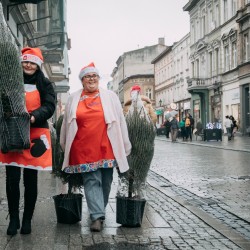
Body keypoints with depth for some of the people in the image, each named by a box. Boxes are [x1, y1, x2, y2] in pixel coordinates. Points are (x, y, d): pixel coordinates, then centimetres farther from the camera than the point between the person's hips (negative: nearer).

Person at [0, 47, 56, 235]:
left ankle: (27, 220, 17)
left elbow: (49, 106, -8)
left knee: (30, 180, 5)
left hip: (35, 136, -1)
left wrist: (33, 117, -26)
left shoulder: (44, 84, 5)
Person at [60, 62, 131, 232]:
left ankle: (98, 211, 24)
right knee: (91, 181, -6)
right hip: (84, 149, 0)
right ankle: (97, 216, -8)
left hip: (106, 148, 1)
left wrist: (125, 147, 5)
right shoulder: (74, 99, 10)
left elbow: (120, 122, 7)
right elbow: (66, 124, 17)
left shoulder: (110, 96, 7)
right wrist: (65, 146, 19)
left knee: (105, 181, 7)